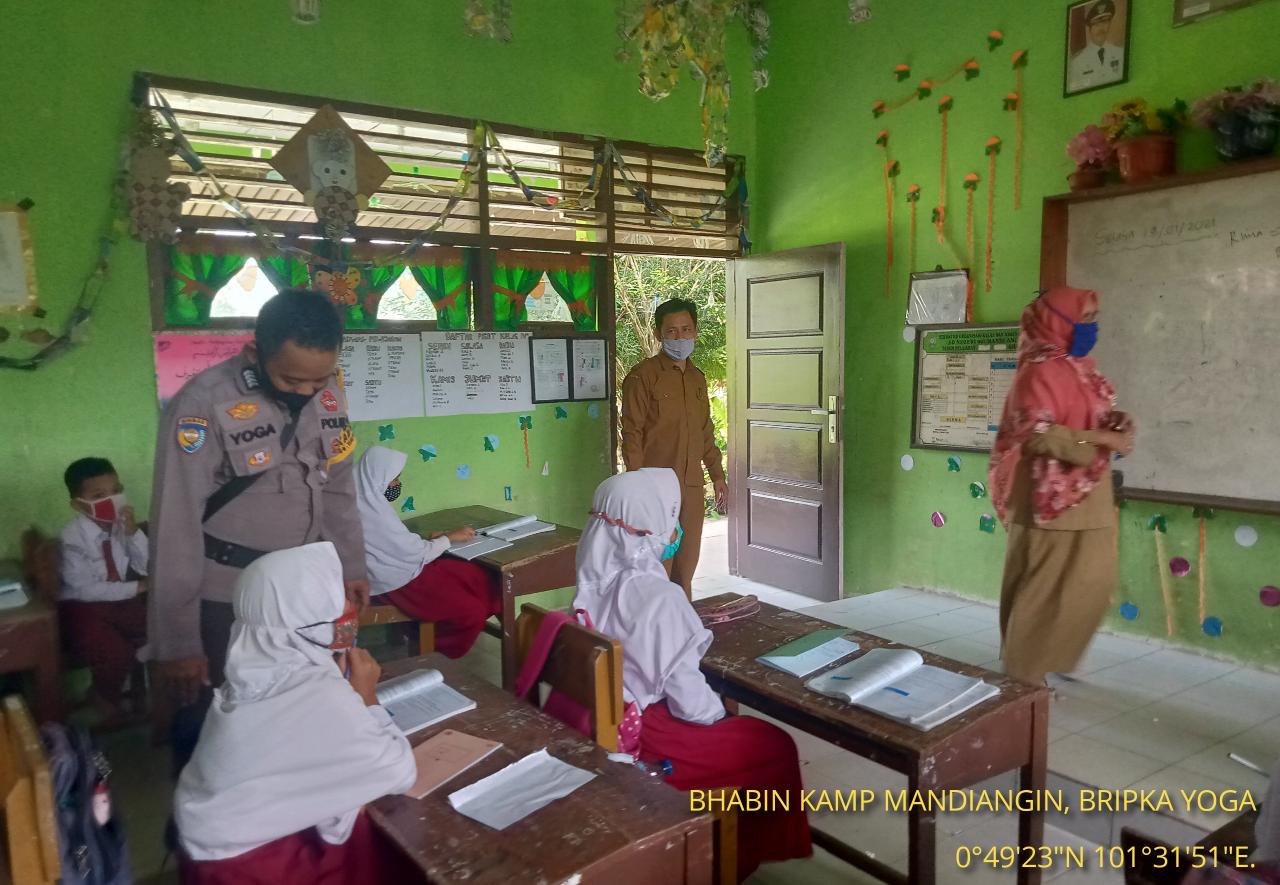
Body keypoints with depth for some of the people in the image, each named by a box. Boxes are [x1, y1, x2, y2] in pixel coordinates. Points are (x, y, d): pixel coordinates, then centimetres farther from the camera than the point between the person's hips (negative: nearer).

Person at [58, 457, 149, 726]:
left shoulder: (121, 525, -5)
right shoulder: (72, 538, -20)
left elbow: (146, 568, -8)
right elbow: (85, 589, -22)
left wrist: (133, 533, -22)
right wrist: (135, 588, -20)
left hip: (119, 599, 5)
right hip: (83, 607, -5)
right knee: (116, 652, -24)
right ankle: (105, 696, 9)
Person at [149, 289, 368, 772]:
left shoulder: (328, 395, -3)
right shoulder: (203, 405, -19)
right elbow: (177, 528, -17)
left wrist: (351, 567, 13)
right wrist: (178, 640, -13)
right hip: (224, 599, -4)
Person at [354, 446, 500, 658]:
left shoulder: (367, 500, 5)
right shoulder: (373, 511, -24)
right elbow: (415, 553, -18)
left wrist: (432, 538, 6)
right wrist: (449, 538, -5)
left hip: (396, 569, 10)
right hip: (397, 581, -10)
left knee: (482, 578, 1)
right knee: (472, 612, -11)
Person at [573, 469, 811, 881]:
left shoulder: (596, 580, -4)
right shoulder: (657, 596, -27)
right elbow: (690, 701, -21)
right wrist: (720, 712, -1)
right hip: (638, 735, -8)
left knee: (721, 710, 27)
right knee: (774, 747, 6)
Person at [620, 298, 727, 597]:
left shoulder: (698, 378, 13)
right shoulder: (642, 376, -8)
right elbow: (632, 434, -11)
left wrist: (717, 475, 17)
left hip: (692, 486, 7)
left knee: (687, 564, 14)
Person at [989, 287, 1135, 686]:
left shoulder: (1081, 365, 13)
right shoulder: (1041, 369, -15)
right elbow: (1037, 434, -23)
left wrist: (1118, 423, -2)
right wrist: (1103, 439, -20)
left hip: (1087, 495, 9)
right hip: (1052, 497, -9)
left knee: (1092, 583, 15)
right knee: (1044, 589, -1)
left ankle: (1052, 661, 30)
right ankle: (1025, 675, 13)